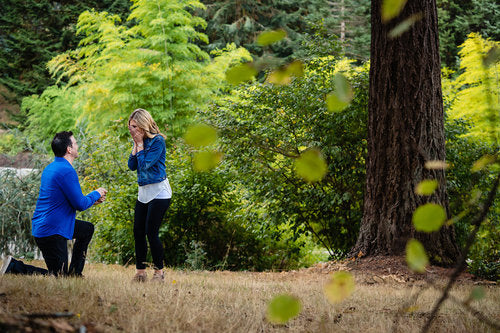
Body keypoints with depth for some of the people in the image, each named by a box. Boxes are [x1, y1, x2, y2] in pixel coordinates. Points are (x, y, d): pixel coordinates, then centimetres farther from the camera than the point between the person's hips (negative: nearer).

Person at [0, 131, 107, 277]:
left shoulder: (51, 168, 12)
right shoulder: (67, 171, -20)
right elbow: (80, 204, -18)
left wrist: (91, 199, 18)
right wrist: (96, 194, 1)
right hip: (51, 232, -10)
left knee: (87, 229, 26)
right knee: (58, 276, -2)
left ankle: (74, 273, 25)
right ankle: (14, 267, -7)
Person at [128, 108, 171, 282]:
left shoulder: (157, 141, -14)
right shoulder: (139, 141, 9)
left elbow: (145, 164, -20)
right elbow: (132, 165, 5)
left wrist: (140, 144, -13)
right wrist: (135, 145, -2)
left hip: (158, 191, -8)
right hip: (143, 191, 8)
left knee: (151, 232, -9)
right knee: (138, 232, 4)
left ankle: (159, 272, 3)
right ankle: (140, 271, 11)